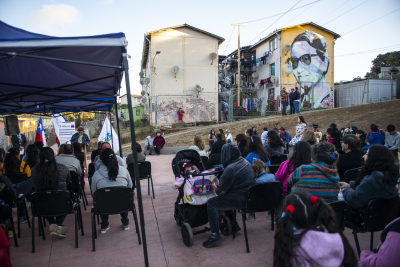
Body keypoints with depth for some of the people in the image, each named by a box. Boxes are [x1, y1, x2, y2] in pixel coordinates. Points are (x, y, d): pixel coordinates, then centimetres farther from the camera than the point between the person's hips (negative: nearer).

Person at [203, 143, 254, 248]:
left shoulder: (231, 168, -22)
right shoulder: (245, 162, 7)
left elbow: (221, 190, -17)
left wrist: (216, 190, 6)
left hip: (240, 199, -10)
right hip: (249, 195, 10)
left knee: (211, 203, -7)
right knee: (224, 198, 29)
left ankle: (215, 235, -9)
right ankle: (233, 224, 37)